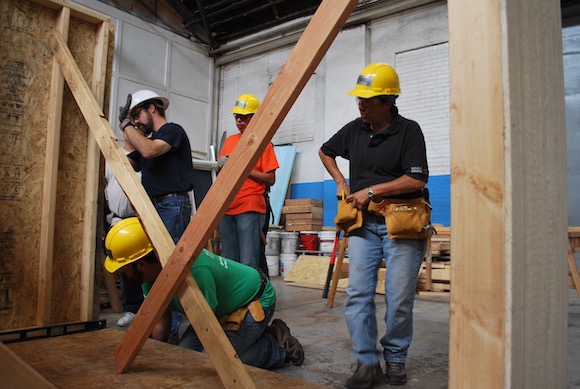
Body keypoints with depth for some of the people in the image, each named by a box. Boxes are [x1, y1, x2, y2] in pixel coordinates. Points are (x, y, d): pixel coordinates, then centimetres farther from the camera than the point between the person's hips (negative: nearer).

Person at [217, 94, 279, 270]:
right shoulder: (229, 140, 16)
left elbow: (271, 179, -6)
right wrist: (222, 166, 0)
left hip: (249, 209, -6)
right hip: (227, 208, 6)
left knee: (248, 264, -7)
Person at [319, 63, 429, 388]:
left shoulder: (408, 130, -5)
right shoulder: (354, 129, 10)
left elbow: (417, 180, -13)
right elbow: (326, 151, 27)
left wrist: (371, 191, -12)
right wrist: (341, 182, 14)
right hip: (363, 223, 4)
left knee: (400, 299, 2)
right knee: (358, 293, -4)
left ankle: (396, 358, 23)